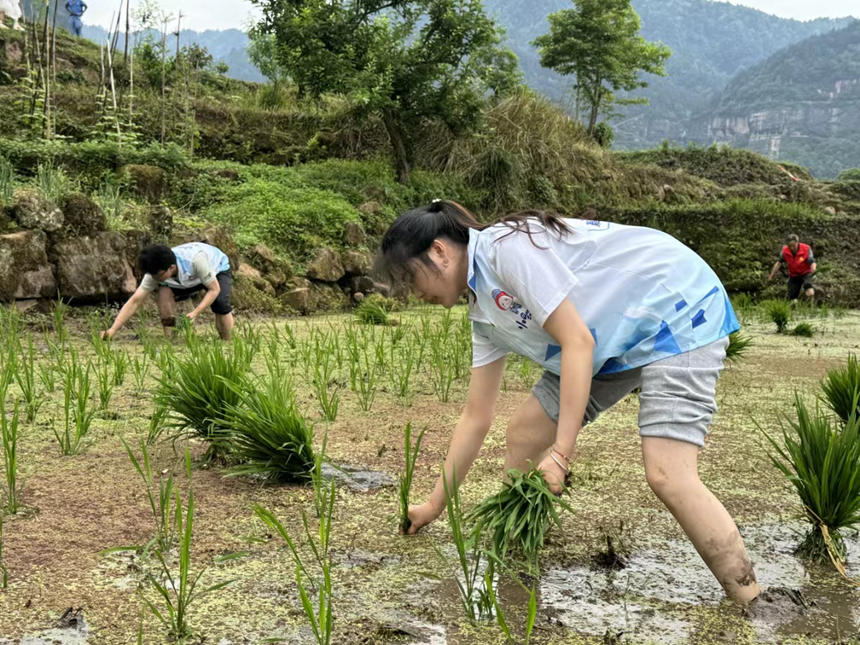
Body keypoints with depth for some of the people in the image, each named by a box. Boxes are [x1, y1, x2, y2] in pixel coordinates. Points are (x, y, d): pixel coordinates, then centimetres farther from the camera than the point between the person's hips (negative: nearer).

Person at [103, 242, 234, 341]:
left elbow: (214, 289, -34)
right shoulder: (156, 272, -30)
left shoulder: (196, 260, -44)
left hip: (217, 269, -4)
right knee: (164, 291, -26)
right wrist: (112, 330, -40)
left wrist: (195, 313, -46)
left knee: (220, 302, -33)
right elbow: (135, 301, -31)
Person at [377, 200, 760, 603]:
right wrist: (434, 506, 13)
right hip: (615, 341, 9)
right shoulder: (484, 312, 6)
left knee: (666, 476, -22)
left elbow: (577, 341, -25)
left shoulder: (507, 245, -21)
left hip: (677, 309, -9)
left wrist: (562, 453, -25)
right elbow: (476, 415, 10)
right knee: (524, 435, 5)